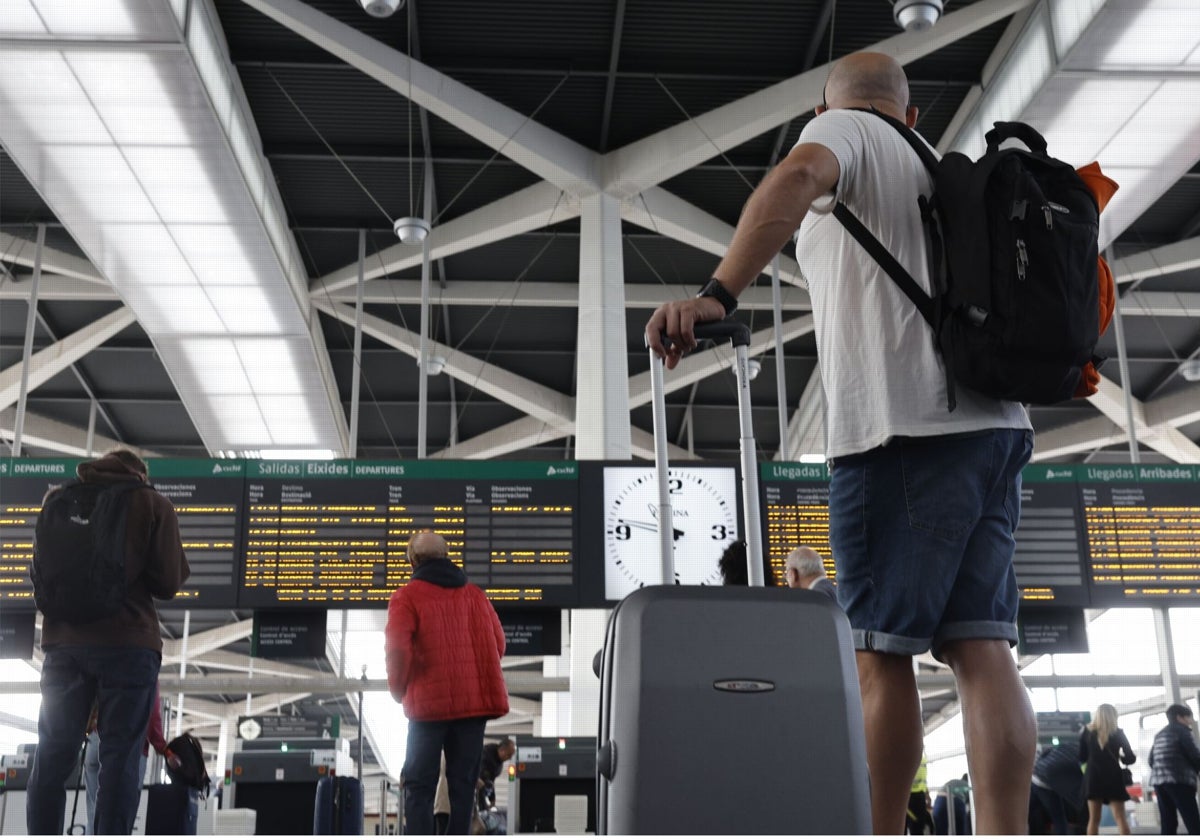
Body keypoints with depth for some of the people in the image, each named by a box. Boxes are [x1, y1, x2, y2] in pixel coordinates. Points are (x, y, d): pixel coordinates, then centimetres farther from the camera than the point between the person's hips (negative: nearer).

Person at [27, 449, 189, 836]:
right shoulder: (152, 503, 5)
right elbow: (169, 582, 0)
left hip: (64, 638, 4)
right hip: (127, 641, -3)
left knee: (52, 754, 6)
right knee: (120, 756, -3)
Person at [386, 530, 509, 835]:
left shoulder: (407, 596, -2)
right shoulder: (474, 594, 12)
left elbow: (398, 649, -13)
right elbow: (497, 643, 11)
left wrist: (399, 690, 1)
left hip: (429, 702, -4)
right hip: (474, 701, 4)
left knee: (419, 786, 3)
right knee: (463, 784, 9)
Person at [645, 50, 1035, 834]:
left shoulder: (845, 130, 6)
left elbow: (800, 174, -19)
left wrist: (718, 292, -30)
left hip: (903, 428, -7)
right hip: (991, 425, 7)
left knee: (881, 653, -6)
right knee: (983, 648, -1)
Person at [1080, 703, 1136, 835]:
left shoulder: (1087, 732, 4)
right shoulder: (1117, 732, 1)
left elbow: (1082, 758, 6)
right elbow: (1130, 758, 0)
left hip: (1093, 777, 1)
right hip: (1113, 777, -1)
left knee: (1093, 819, 4)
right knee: (1120, 818, 0)